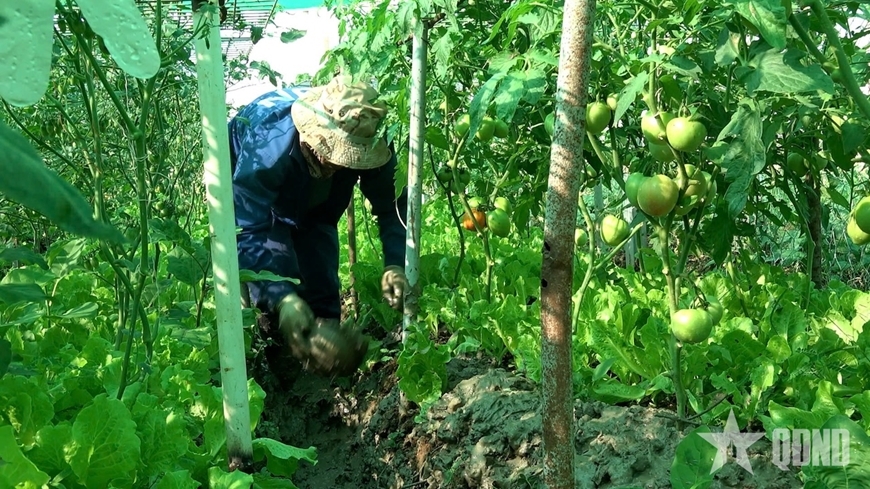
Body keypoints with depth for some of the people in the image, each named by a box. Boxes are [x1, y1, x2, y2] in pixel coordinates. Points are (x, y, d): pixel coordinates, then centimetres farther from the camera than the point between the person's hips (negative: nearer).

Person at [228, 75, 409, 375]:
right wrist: (282, 300, -60)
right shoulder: (267, 144, -46)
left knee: (323, 290, -1)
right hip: (253, 198, -4)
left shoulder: (365, 139, -33)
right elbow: (247, 233, -48)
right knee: (278, 281, -23)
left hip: (315, 206, 4)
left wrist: (395, 265, -41)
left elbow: (392, 206, -23)